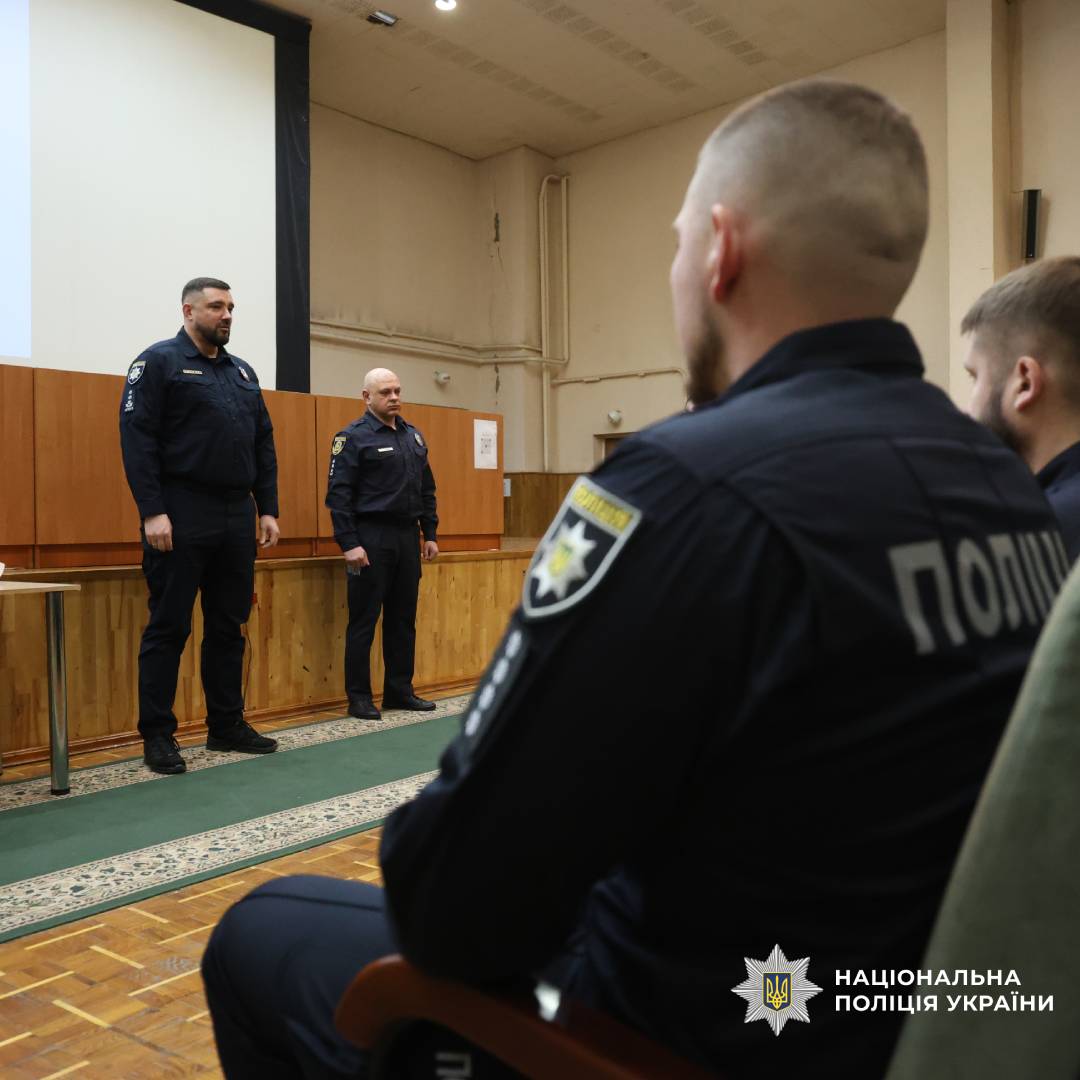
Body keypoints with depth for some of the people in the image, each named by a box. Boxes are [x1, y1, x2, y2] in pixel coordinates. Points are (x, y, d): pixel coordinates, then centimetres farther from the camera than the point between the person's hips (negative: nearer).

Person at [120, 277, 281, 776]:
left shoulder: (243, 371, 18)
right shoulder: (159, 361, -2)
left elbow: (264, 445, 17)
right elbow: (137, 439, -10)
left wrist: (268, 510, 9)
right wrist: (152, 512, -18)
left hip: (237, 518, 7)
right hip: (181, 518, -6)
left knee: (229, 627, 11)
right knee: (169, 627, -1)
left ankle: (227, 725, 22)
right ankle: (157, 735, 8)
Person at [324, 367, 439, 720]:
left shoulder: (413, 435, 14)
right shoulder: (353, 437, -7)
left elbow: (427, 489, 18)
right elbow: (338, 494, -13)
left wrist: (430, 534, 12)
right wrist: (349, 543, -18)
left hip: (407, 536, 7)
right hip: (371, 537, -6)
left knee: (403, 619, 11)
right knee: (364, 620, -1)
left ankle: (400, 691, 21)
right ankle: (359, 697, 8)